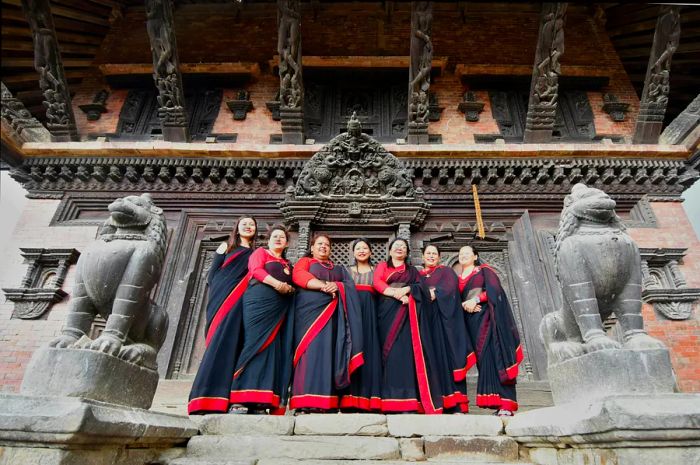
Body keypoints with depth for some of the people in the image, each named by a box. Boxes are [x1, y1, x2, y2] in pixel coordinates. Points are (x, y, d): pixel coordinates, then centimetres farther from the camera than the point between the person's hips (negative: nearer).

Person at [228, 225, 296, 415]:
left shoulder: (287, 265, 28)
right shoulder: (260, 252, 15)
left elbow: (293, 285, 20)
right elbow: (256, 270, -3)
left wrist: (289, 288, -4)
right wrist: (276, 283, -16)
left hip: (280, 307, 5)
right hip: (259, 301, -5)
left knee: (273, 347, -4)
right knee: (258, 343, -16)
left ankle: (265, 401, -8)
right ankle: (250, 398, -19)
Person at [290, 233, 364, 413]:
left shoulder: (339, 268, 28)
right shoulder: (304, 262, 19)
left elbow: (350, 286, 12)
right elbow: (298, 276, -3)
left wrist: (337, 286, -11)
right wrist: (324, 285, -16)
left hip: (332, 312, 3)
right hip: (310, 308, -3)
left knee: (328, 350, -9)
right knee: (311, 349, -16)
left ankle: (325, 401, -12)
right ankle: (306, 402, -20)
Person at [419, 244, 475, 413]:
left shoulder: (446, 271, 13)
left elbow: (450, 286, -5)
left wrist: (434, 293, -19)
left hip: (443, 317, -2)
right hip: (425, 318, 2)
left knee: (446, 352, -10)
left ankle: (456, 403, -10)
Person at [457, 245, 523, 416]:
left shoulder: (484, 270, 11)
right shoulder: (458, 279, 21)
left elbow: (494, 289, -4)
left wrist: (476, 299, -12)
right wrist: (464, 304, -9)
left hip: (487, 317, -4)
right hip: (471, 320, 4)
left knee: (494, 356, -13)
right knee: (483, 359, -2)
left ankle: (505, 405, -17)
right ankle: (496, 402, -2)